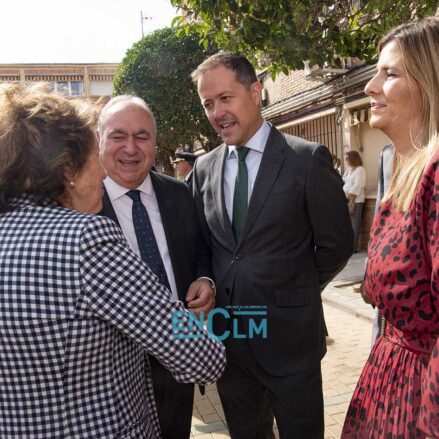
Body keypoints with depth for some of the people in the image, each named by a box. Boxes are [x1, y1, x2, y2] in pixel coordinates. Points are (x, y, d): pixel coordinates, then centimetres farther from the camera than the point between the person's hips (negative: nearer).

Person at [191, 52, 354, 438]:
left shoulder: (308, 159, -10)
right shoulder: (204, 168, 4)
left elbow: (336, 244, -6)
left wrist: (295, 293, 2)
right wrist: (217, 290, 0)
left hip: (288, 334, -4)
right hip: (226, 334, 4)